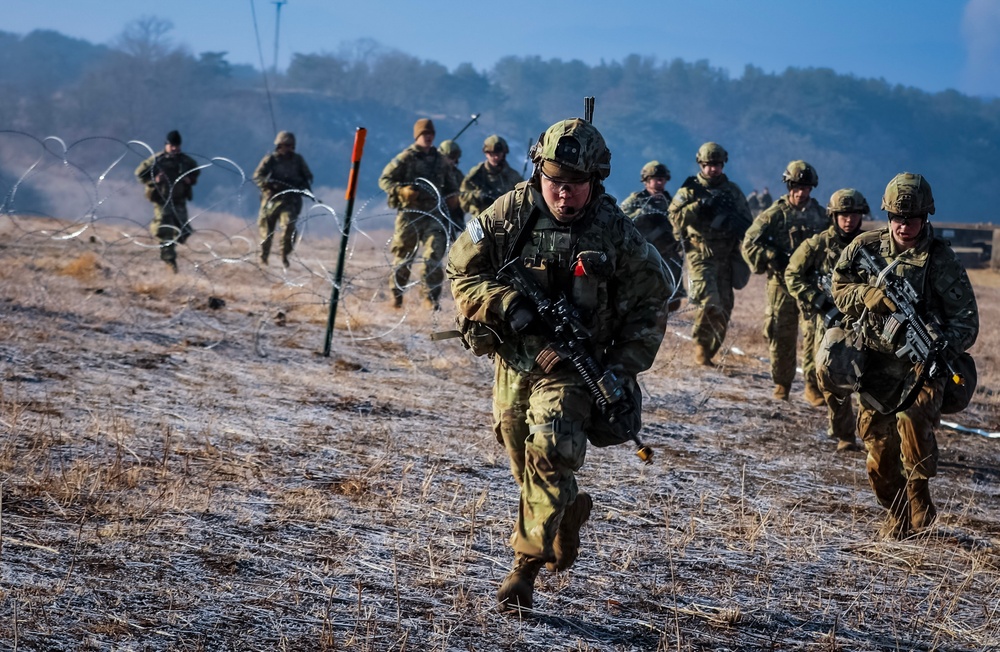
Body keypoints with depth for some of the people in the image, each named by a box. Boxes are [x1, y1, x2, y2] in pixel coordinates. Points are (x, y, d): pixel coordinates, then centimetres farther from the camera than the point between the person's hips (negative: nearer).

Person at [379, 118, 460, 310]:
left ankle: (432, 297, -3)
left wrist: (452, 194, 12)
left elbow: (447, 181, 31)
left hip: (433, 214, 3)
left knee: (434, 256, -9)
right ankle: (396, 296, 20)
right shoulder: (405, 158, -2)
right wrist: (401, 190, -19)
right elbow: (384, 179, -3)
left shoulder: (439, 159, 14)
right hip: (410, 213, -3)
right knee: (403, 257, 5)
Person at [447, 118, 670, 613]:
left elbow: (650, 304, 0)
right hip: (514, 358, 3)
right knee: (524, 463, 15)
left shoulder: (616, 232, -10)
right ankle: (571, 511, 45)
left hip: (572, 365, -3)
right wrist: (507, 305, -20)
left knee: (549, 455, -21)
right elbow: (463, 270, -4)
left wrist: (623, 369, -6)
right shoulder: (510, 214, -8)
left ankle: (525, 571, -14)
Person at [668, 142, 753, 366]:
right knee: (709, 304, -19)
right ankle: (701, 345, -1)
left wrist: (734, 221, -10)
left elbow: (747, 223, 12)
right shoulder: (690, 189, 3)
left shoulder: (733, 191, 12)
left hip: (726, 259, 4)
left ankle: (708, 353, 18)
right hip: (700, 256, -4)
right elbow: (675, 216, -9)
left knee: (724, 309, 5)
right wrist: (701, 204, -20)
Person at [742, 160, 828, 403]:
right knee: (782, 336, 6)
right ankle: (781, 384, 20)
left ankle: (813, 386, -5)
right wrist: (774, 259, -17)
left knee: (815, 333, -8)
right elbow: (750, 243, -6)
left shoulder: (820, 215, 9)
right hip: (782, 284, -2)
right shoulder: (775, 214, -2)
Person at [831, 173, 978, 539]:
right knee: (877, 439, 6)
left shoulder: (941, 260, -8)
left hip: (921, 363, -4)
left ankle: (918, 499, -12)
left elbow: (966, 319, -9)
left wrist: (940, 352, -26)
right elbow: (837, 287, 8)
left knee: (912, 417, -28)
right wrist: (866, 295, -13)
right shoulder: (865, 247, 2)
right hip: (877, 363, 4)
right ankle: (896, 514, 25)